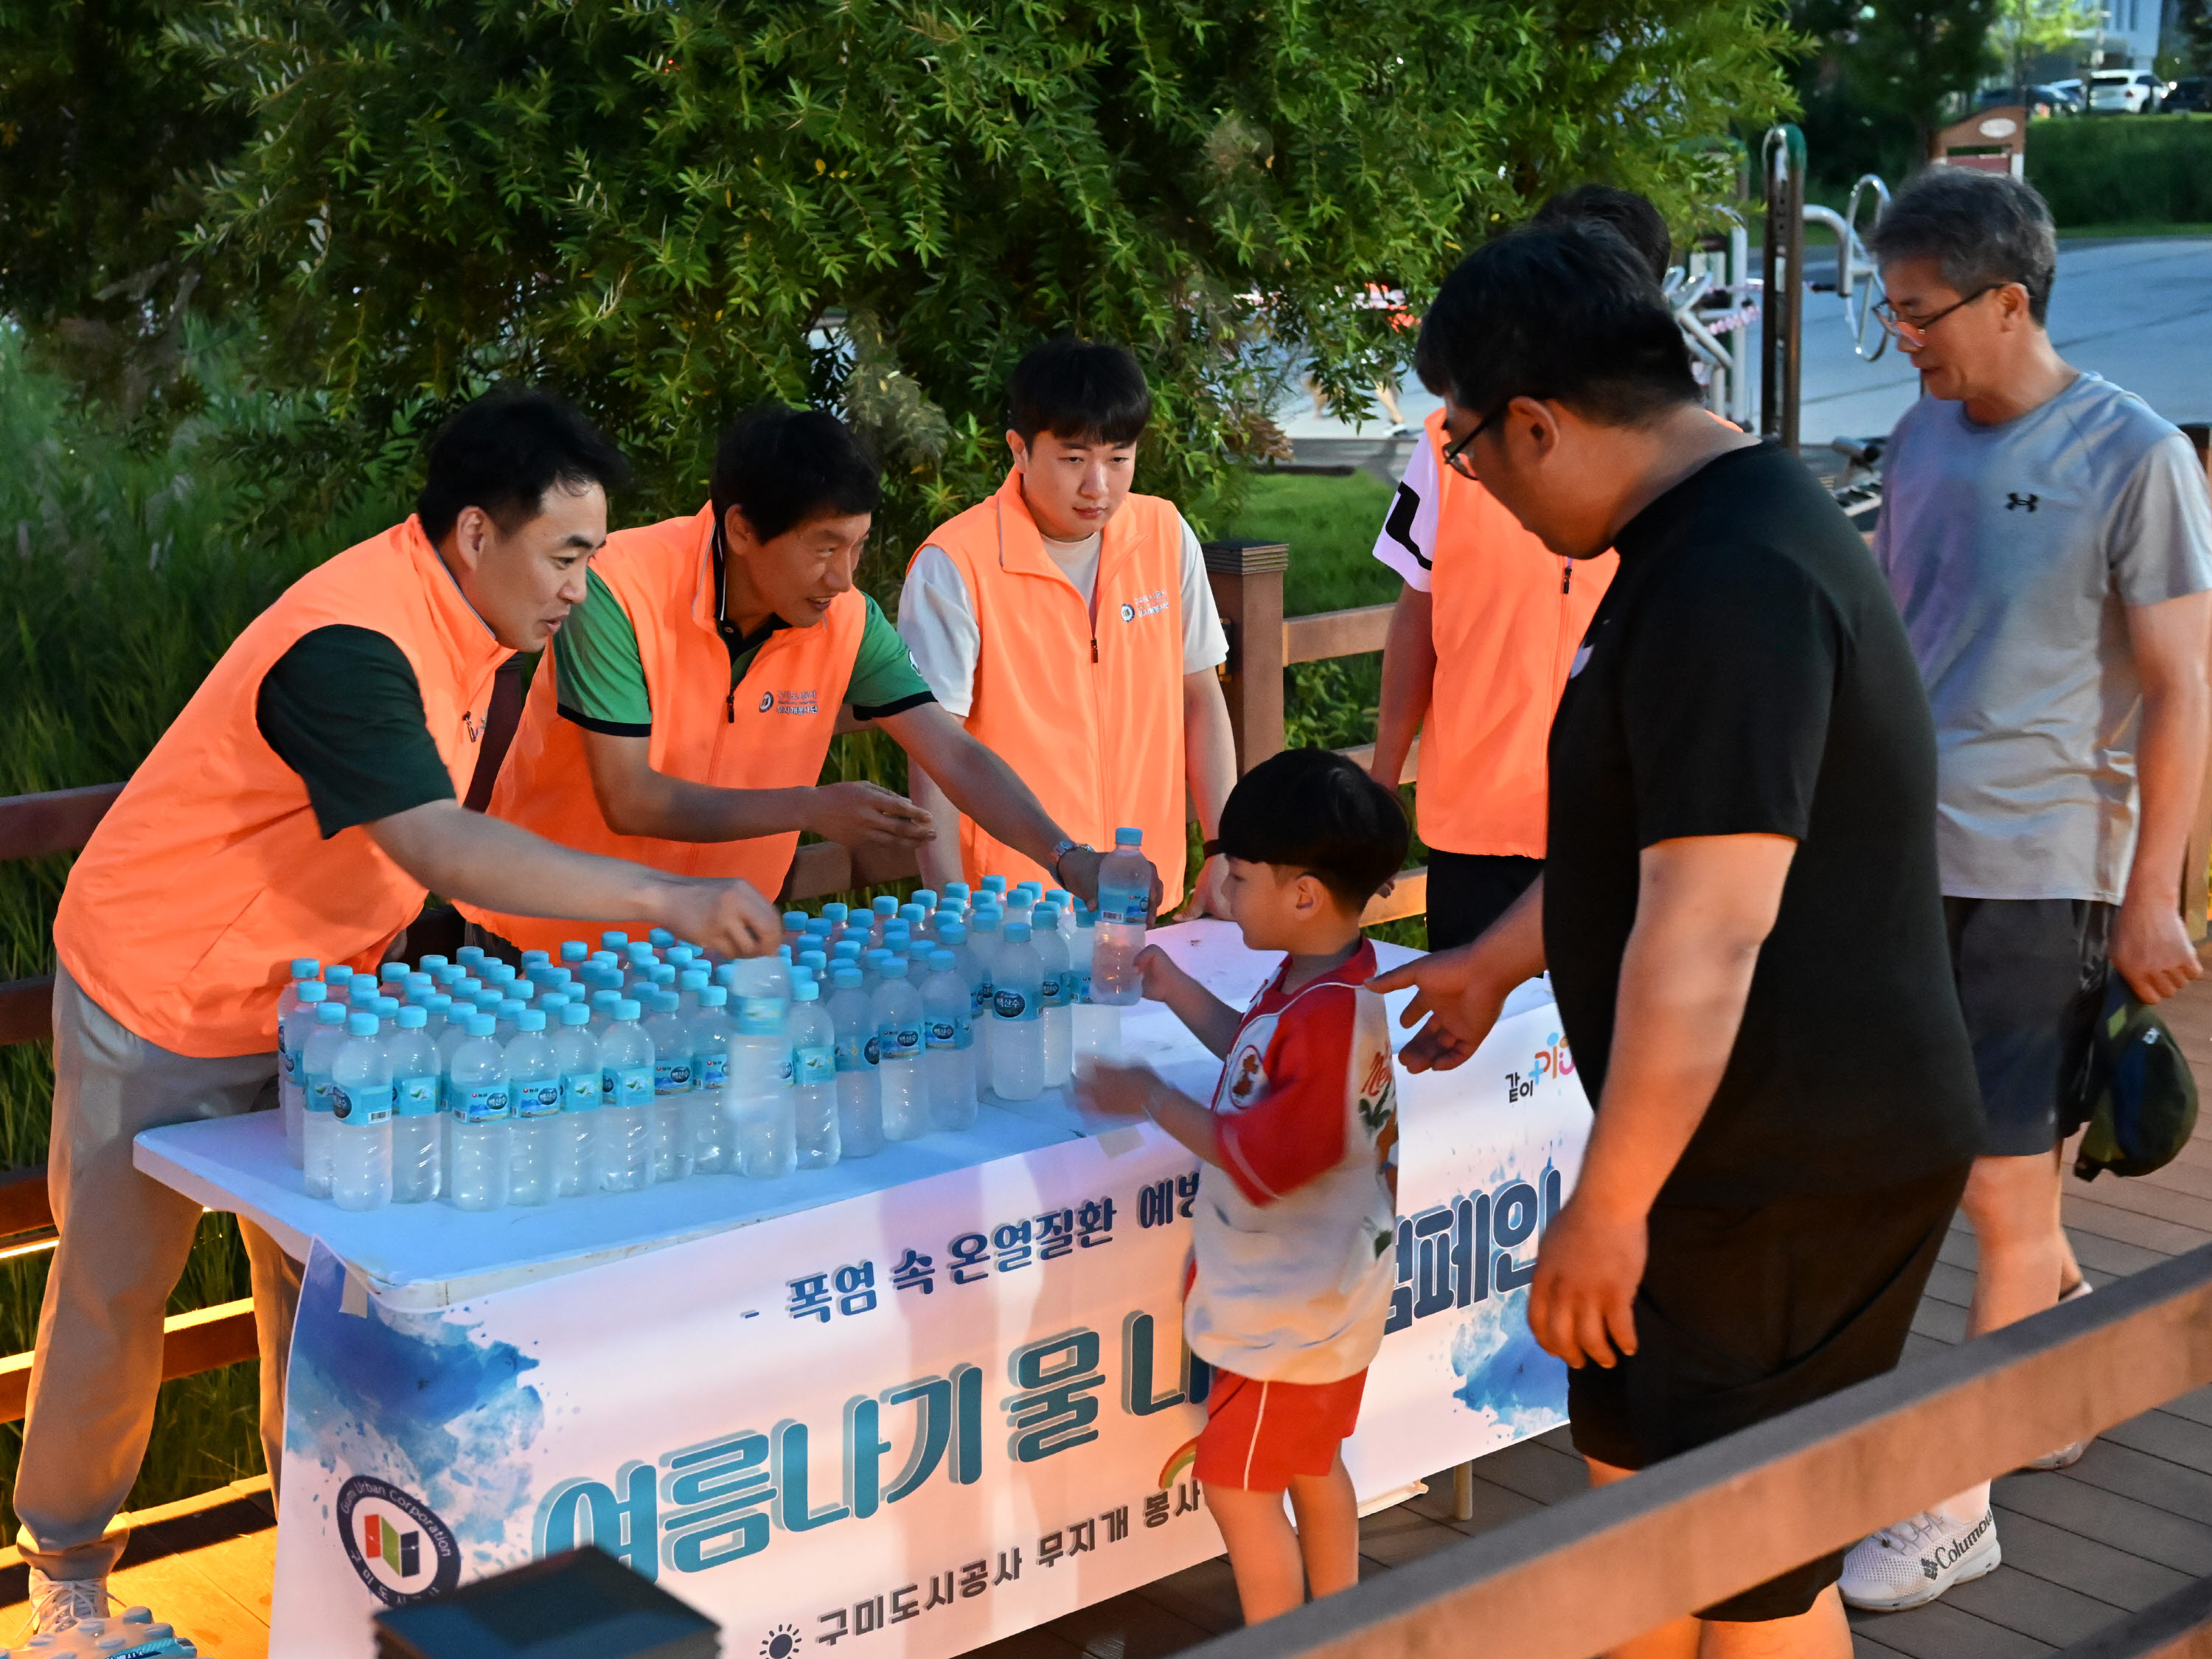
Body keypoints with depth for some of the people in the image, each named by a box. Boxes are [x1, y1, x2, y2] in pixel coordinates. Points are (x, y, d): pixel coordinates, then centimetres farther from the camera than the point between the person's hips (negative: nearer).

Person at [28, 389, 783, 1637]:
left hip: (305, 1003, 8)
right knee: (117, 1285, 6)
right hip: (163, 1003, -8)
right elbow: (442, 850, -41)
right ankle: (67, 1558, 22)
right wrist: (667, 901, -44)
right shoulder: (350, 645, -31)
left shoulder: (461, 623, -2)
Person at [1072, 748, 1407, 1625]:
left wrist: (1155, 1102, -19)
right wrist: (1176, 991, 9)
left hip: (1290, 1313, -11)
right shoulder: (1320, 979, -1)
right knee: (1312, 1467, 24)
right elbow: (1267, 1069, 14)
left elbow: (1258, 1160, -29)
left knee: (1238, 1486, 1)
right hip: (1321, 1289, 11)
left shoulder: (1327, 1018, -32)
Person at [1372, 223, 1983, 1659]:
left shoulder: (1732, 580, -26)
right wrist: (1495, 964, 31)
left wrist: (1608, 1206, -24)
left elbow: (1706, 926, -30)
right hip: (1750, 1143, 10)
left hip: (1804, 1165, -10)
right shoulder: (1715, 531, 10)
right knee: (1629, 1457, 22)